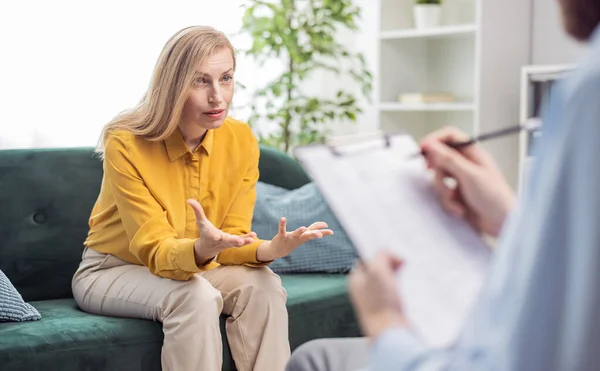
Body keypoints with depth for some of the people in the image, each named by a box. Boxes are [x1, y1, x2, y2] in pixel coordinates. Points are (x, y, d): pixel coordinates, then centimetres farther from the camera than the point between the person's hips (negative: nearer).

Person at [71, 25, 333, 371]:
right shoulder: (126, 145, -24)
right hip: (113, 272, -4)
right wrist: (202, 250, -48)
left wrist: (268, 249, -34)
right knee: (196, 297, -32)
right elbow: (156, 251, -25)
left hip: (194, 267, 4)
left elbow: (231, 240, -11)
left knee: (263, 285, -24)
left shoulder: (241, 141, -12)